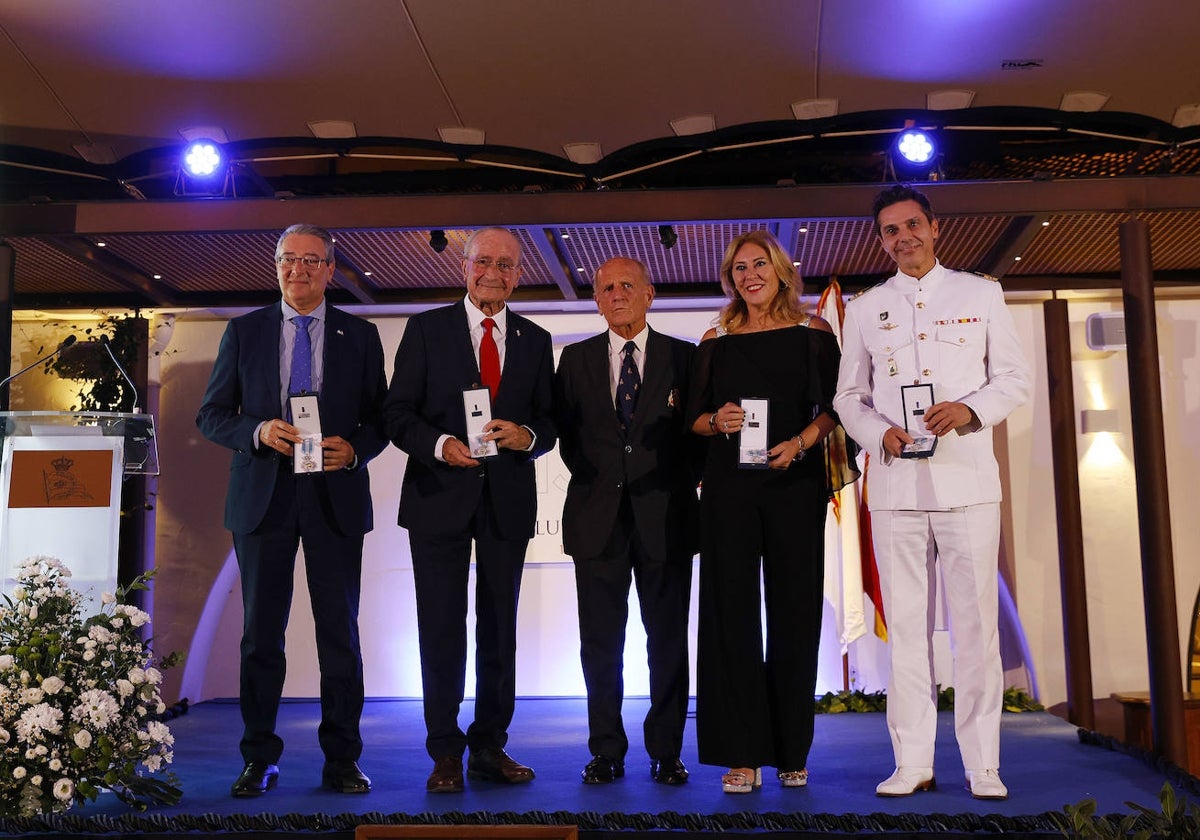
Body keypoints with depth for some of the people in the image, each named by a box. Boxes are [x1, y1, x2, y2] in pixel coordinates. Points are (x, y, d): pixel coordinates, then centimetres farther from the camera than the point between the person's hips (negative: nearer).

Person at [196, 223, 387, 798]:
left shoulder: (360, 336, 8)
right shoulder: (244, 331, 8)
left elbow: (382, 418, 9)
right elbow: (211, 416, 7)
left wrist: (354, 448, -12)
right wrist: (258, 432, -12)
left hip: (336, 497, 0)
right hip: (263, 497, 1)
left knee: (340, 632, 2)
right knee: (261, 632, 5)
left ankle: (341, 760, 12)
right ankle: (260, 759, 16)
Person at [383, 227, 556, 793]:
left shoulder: (535, 341, 10)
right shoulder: (426, 329, 3)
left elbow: (549, 422, 10)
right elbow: (397, 412, -2)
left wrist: (527, 437, -12)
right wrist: (440, 444, -19)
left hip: (509, 498, 3)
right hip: (440, 494, -2)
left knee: (500, 628, 9)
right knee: (442, 627, 1)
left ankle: (489, 747, 20)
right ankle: (445, 753, 12)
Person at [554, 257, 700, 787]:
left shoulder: (683, 357, 7)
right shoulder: (576, 359, 11)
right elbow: (565, 430, 10)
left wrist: (682, 485, -2)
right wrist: (590, 478, 2)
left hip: (665, 517, -1)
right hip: (598, 516, 1)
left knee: (668, 639, 3)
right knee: (600, 640, 4)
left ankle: (666, 752, 14)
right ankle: (606, 752, 14)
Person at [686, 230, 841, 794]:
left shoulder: (813, 334, 7)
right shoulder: (716, 342, 12)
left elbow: (832, 407, 3)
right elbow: (694, 416, 11)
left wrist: (800, 442, -14)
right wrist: (718, 421, -10)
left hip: (795, 482, -1)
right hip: (729, 486, 1)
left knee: (794, 611, 2)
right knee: (732, 610, -1)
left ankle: (792, 751, 12)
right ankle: (742, 754, 3)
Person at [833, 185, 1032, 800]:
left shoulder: (981, 294, 11)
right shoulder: (864, 309, 14)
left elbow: (1015, 378, 9)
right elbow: (848, 396, 14)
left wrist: (971, 409, -11)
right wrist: (879, 432, -6)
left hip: (967, 479, -1)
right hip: (895, 483, 1)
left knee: (975, 621, -2)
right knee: (905, 623, 2)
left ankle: (982, 765, 7)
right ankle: (913, 762, 9)